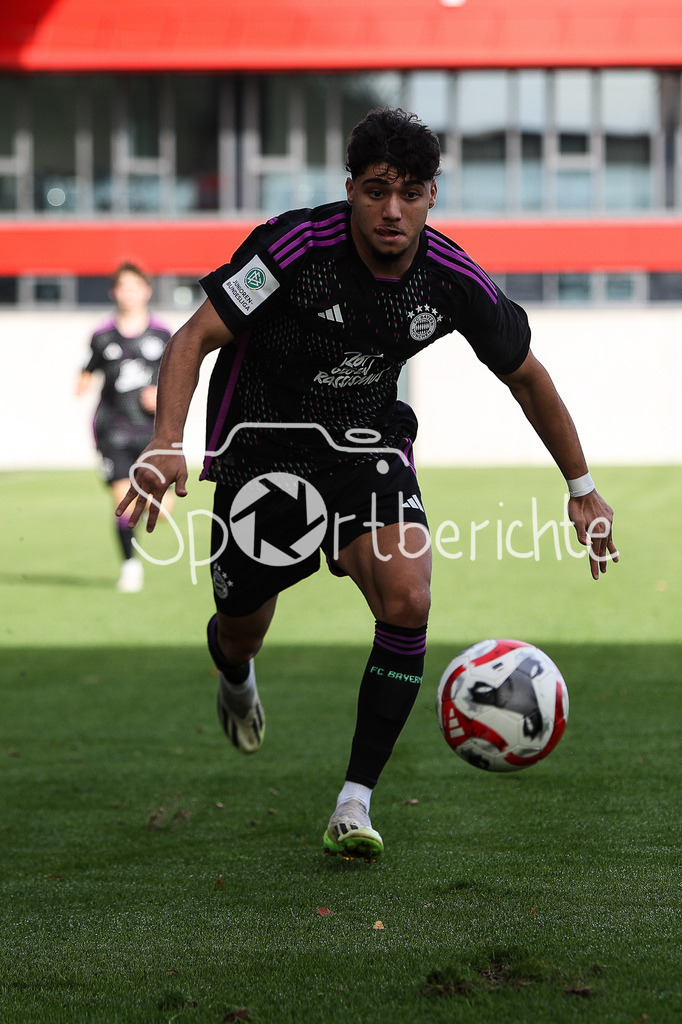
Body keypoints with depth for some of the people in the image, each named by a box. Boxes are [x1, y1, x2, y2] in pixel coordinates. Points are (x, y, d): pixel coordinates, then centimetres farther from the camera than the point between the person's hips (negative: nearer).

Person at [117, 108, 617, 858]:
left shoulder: (455, 283, -13)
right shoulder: (297, 246, -24)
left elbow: (525, 376, 4)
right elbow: (195, 337, -23)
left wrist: (582, 489, 8)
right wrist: (167, 443, -39)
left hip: (368, 446, 2)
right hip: (264, 445, -2)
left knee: (407, 601, -22)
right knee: (242, 632, 9)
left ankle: (355, 805, -13)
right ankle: (235, 677, 52)